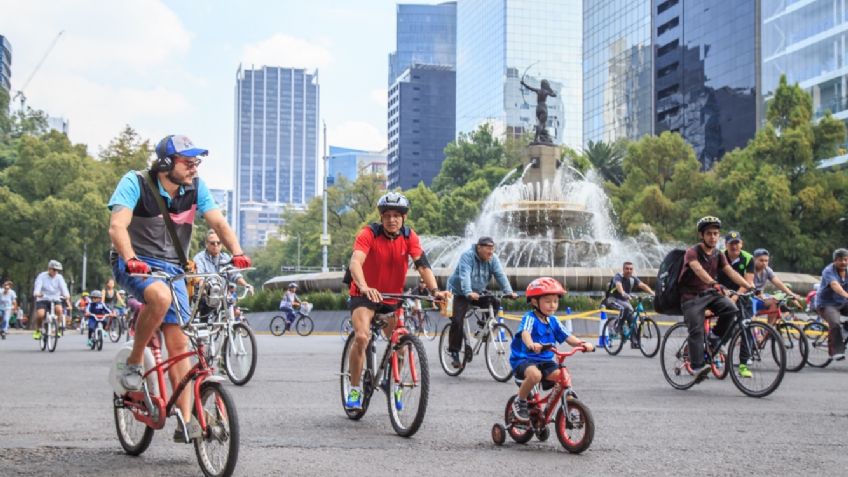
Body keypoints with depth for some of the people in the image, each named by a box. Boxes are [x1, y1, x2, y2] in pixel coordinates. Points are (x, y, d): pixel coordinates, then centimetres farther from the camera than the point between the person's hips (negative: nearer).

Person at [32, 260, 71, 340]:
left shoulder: (59, 277, 1)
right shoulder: (42, 276, -4)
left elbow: (63, 287, -14)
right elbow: (38, 286, -20)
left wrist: (66, 296, -35)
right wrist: (37, 293, -42)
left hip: (55, 300, 1)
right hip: (42, 300, -1)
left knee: (59, 309, -30)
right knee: (40, 314, -26)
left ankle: (59, 329, -14)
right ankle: (38, 331, 2)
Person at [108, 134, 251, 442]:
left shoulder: (196, 187, -2)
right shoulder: (135, 183, -14)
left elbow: (218, 222, -9)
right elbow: (117, 226, -25)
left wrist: (237, 252, -28)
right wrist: (131, 259, -44)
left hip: (172, 269, 4)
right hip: (134, 265, -4)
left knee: (179, 344, -5)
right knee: (160, 296, -38)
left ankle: (186, 422, -1)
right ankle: (133, 364, -15)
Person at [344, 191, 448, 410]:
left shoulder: (409, 237, -9)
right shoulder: (368, 234, -20)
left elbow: (422, 264, -19)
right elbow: (355, 262, -35)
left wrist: (435, 290, -36)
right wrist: (365, 288, -53)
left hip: (393, 298, 4)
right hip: (365, 295, -4)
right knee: (361, 337, -25)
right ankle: (355, 389, -9)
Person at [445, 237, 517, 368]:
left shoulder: (493, 259, -8)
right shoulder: (467, 256, -23)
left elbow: (500, 275, -18)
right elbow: (464, 275, -36)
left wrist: (509, 292, -34)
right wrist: (469, 293, -52)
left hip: (478, 292, 5)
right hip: (459, 292, -5)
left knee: (495, 303, -17)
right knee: (457, 321, -16)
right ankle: (454, 353, -5)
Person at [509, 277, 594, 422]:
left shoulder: (553, 321, 9)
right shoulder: (530, 318, -12)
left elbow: (567, 337, 4)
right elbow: (525, 333, -32)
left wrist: (582, 343, -17)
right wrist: (531, 344, -55)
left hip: (545, 361, 6)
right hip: (524, 359, -6)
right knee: (535, 374, -36)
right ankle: (520, 402, -11)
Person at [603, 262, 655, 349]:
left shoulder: (633, 278, -3)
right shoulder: (618, 276, -18)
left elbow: (642, 285, -19)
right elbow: (618, 285, -40)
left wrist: (652, 292, -37)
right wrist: (623, 293, -61)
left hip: (625, 301, 6)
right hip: (613, 299, -6)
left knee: (632, 318, -10)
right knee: (625, 308, -35)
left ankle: (634, 342, -4)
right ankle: (619, 327, -19)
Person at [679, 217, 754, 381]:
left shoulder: (718, 255, 6)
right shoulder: (692, 252, -12)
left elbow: (730, 271, -7)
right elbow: (699, 270, -32)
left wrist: (748, 285, -24)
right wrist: (714, 284, -49)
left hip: (711, 294, 5)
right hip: (692, 296, -5)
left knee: (731, 308, -23)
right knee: (696, 330, -17)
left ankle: (715, 336, -1)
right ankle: (697, 367, -16)